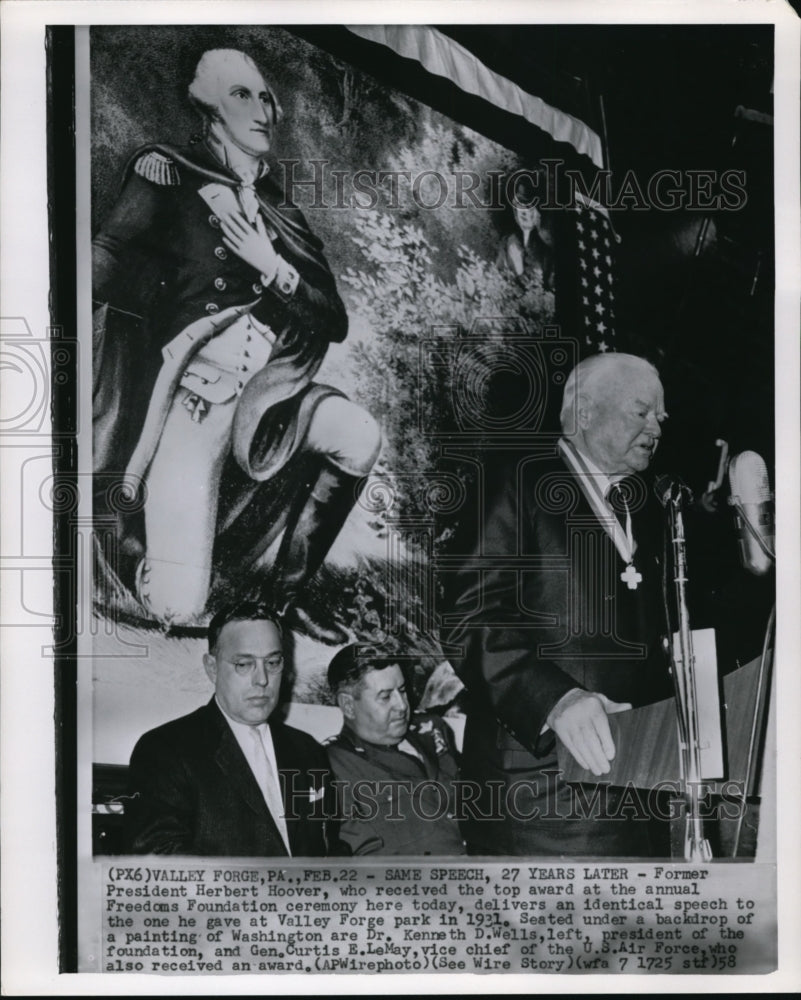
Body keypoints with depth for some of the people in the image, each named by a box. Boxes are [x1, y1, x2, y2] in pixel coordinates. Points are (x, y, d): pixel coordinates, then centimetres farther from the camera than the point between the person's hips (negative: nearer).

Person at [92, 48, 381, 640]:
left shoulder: (280, 211, 12)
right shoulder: (168, 175, -1)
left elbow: (336, 322, 3)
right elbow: (103, 270, -13)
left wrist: (274, 269, -10)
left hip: (262, 393, 5)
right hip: (192, 398, -5)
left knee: (360, 438, -23)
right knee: (177, 609, -15)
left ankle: (289, 588, -3)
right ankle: (132, 528, 21)